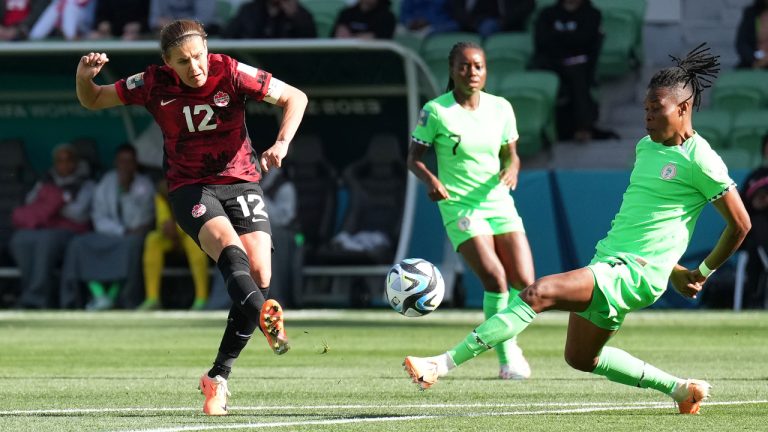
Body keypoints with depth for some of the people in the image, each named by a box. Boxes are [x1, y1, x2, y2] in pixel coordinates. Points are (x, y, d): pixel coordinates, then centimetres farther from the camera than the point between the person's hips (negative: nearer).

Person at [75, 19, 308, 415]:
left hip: (240, 181, 1)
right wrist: (85, 77, -16)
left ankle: (218, 377, -4)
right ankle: (267, 318, -56)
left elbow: (295, 97, -4)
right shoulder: (154, 84, -7)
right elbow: (92, 101, 7)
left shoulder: (231, 73, -11)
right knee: (229, 248, -31)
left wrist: (281, 143, -19)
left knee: (259, 274, -14)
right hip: (189, 187, -1)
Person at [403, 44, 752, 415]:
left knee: (537, 294, -25)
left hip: (634, 274, -10)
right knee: (580, 358, 19)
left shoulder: (699, 160, -10)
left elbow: (740, 224, -6)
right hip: (606, 261, 10)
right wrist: (672, 271, 23)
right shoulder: (646, 147, 15)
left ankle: (444, 364, -29)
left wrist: (703, 273, 2)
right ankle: (679, 389, 28)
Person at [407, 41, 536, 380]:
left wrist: (511, 169, -9)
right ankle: (507, 358, -6)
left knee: (524, 282, -7)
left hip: (498, 201, 4)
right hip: (460, 206, -4)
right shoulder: (436, 111, -6)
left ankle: (506, 339, 22)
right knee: (495, 278, -20)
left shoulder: (500, 107, 5)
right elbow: (414, 158, 0)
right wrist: (430, 179, -20)